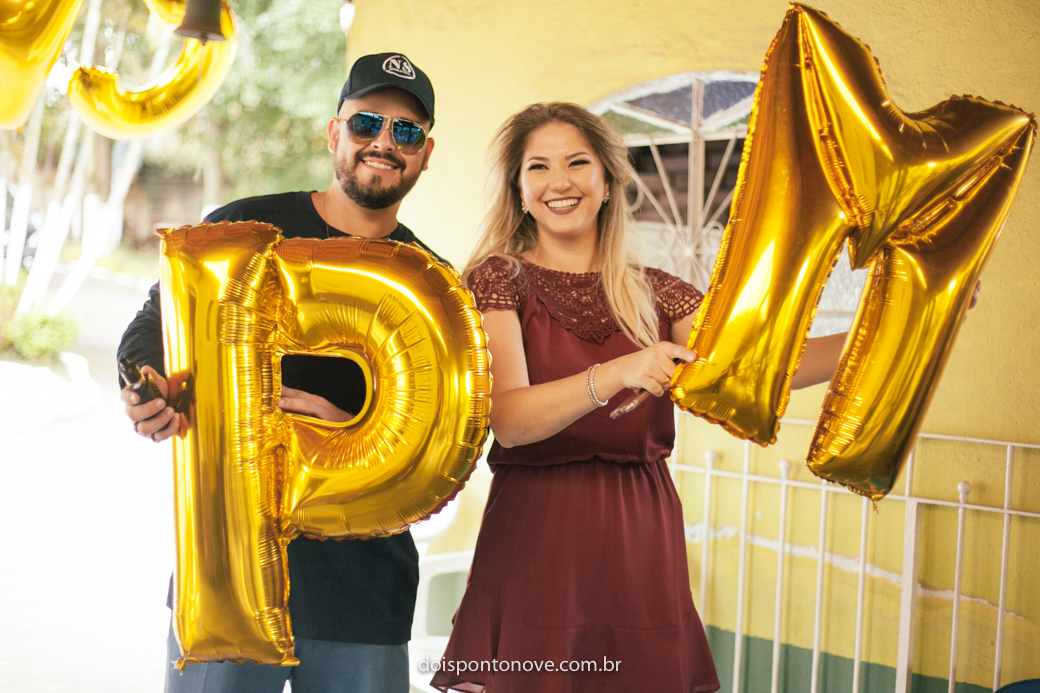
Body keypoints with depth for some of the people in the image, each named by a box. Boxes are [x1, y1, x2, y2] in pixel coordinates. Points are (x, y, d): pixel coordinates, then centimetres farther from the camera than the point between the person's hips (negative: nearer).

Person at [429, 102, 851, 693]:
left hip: (642, 550, 3)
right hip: (537, 547, -3)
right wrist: (616, 374, -31)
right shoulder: (499, 278, 1)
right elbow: (508, 418, -15)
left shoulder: (655, 294, 11)